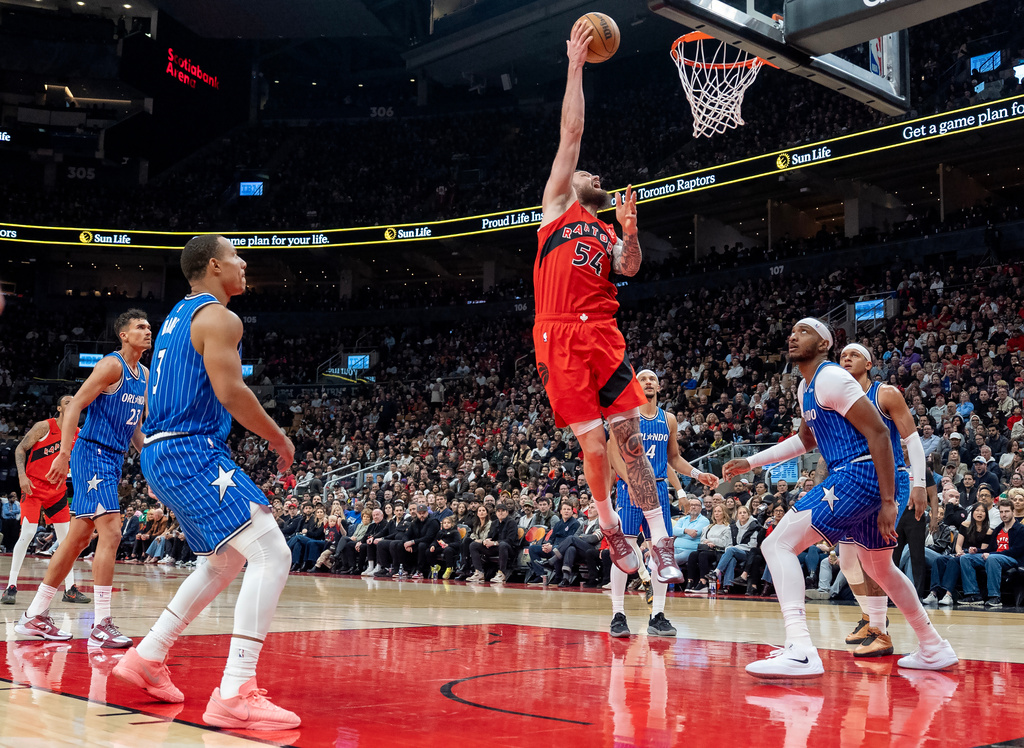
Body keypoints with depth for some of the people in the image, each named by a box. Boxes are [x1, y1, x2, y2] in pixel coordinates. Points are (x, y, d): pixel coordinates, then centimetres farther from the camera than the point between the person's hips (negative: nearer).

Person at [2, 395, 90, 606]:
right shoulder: (44, 427, -9)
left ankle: (70, 589, 9)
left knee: (66, 537, 3)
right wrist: (22, 475, -19)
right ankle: (11, 586, -7)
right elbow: (20, 449, -7)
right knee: (27, 533, -16)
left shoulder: (78, 434, 5)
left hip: (58, 488, 6)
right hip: (34, 486, -5)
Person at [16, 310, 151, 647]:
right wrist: (64, 454, -23)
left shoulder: (144, 375, 14)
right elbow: (74, 406, -17)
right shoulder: (112, 365, -12)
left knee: (79, 538, 11)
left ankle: (34, 616, 20)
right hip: (93, 454, -9)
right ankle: (101, 626, -14)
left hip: (113, 460, 9)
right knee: (111, 533, -16)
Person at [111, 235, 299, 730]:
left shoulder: (177, 316, 21)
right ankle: (235, 694, -24)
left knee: (226, 562, 24)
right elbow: (230, 392, -19)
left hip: (161, 455, 10)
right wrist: (279, 438, -6)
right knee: (271, 554, -16)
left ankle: (147, 658, 29)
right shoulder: (218, 317, -9)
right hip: (192, 453, -10)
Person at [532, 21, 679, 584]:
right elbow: (571, 133, 8)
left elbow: (629, 269, 4)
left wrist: (630, 230, -11)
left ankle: (660, 542, 1)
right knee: (593, 445, -4)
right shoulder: (558, 205, 15)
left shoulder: (607, 234, 25)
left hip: (603, 337, 4)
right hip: (560, 337, -3)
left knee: (631, 440, -2)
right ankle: (609, 528, 18)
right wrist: (575, 66, 7)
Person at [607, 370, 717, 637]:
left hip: (658, 488, 5)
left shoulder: (669, 420, 12)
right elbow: (614, 454, -8)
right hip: (629, 487, -5)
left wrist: (698, 475, 8)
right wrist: (631, 482, -21)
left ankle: (657, 616, 8)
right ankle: (618, 615, -3)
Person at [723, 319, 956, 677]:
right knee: (878, 567, 27)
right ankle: (934, 648, 39)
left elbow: (878, 432, -16)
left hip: (860, 473, -11)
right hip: (865, 480, 11)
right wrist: (750, 463, 31)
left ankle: (800, 651, -27)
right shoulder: (805, 387, 20)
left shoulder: (831, 377, -10)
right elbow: (805, 439, 37)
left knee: (779, 544, -15)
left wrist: (889, 502, -19)